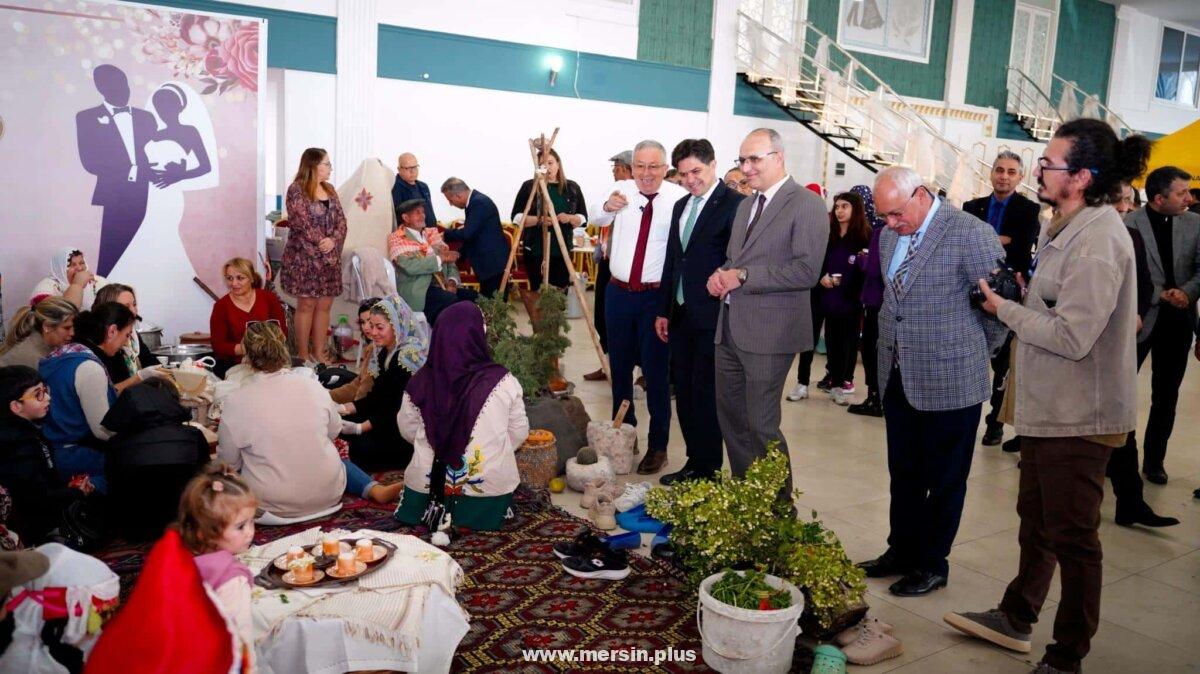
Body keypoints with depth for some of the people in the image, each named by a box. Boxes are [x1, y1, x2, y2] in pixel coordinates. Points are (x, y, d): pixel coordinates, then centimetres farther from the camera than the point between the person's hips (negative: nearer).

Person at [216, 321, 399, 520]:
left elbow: (229, 462, -4)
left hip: (273, 504, -1)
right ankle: (376, 490, 10)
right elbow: (335, 430, 9)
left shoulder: (236, 401, -15)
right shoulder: (311, 385, -7)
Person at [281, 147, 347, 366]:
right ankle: (303, 355, 8)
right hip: (304, 257, -6)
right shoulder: (296, 190, -8)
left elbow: (341, 220, 7)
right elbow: (301, 223, -16)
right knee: (306, 305, -1)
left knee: (324, 305, 7)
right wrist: (321, 241, -15)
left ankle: (319, 353, 15)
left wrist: (334, 240, -11)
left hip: (330, 257, 6)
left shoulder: (330, 190, 13)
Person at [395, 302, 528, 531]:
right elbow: (519, 432, -2)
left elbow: (408, 430, 8)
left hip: (427, 486, 2)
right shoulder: (502, 381, -14)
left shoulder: (420, 382, -8)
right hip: (489, 485, -2)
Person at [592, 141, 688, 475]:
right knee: (619, 365, 16)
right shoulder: (622, 190, 2)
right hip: (619, 293, 4)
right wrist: (607, 207, -29)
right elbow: (598, 219, -6)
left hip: (657, 296, -4)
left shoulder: (679, 197, -10)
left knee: (655, 370, 2)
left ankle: (658, 445, 15)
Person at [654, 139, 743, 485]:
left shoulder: (733, 204, -10)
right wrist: (664, 310, 17)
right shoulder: (681, 206, 16)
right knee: (684, 392, 13)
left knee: (705, 394, -2)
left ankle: (707, 471, 11)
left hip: (712, 317, -8)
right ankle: (694, 462, 25)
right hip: (680, 314, 8)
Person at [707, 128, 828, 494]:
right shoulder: (746, 204, 18)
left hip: (768, 332, -8)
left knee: (761, 425, -4)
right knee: (731, 417, 15)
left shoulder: (807, 204, -9)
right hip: (730, 327, 8)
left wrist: (742, 276, -18)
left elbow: (806, 270, -19)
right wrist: (721, 275, 2)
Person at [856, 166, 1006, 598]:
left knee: (944, 480, 9)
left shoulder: (972, 234, -15)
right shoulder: (890, 236, 7)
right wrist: (893, 347, 13)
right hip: (898, 378, 7)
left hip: (949, 381, -6)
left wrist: (975, 354, 1)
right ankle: (901, 552, 31)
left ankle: (932, 565, 23)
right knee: (903, 473, 16)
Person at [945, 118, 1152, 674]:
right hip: (1048, 406, 10)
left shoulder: (1098, 240, -22)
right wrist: (1020, 300, 2)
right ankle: (1015, 619, 38)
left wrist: (1004, 309, -15)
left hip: (1076, 418, -10)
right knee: (1036, 520, 22)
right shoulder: (1069, 228, 11)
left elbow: (1072, 336, -26)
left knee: (1072, 536, 4)